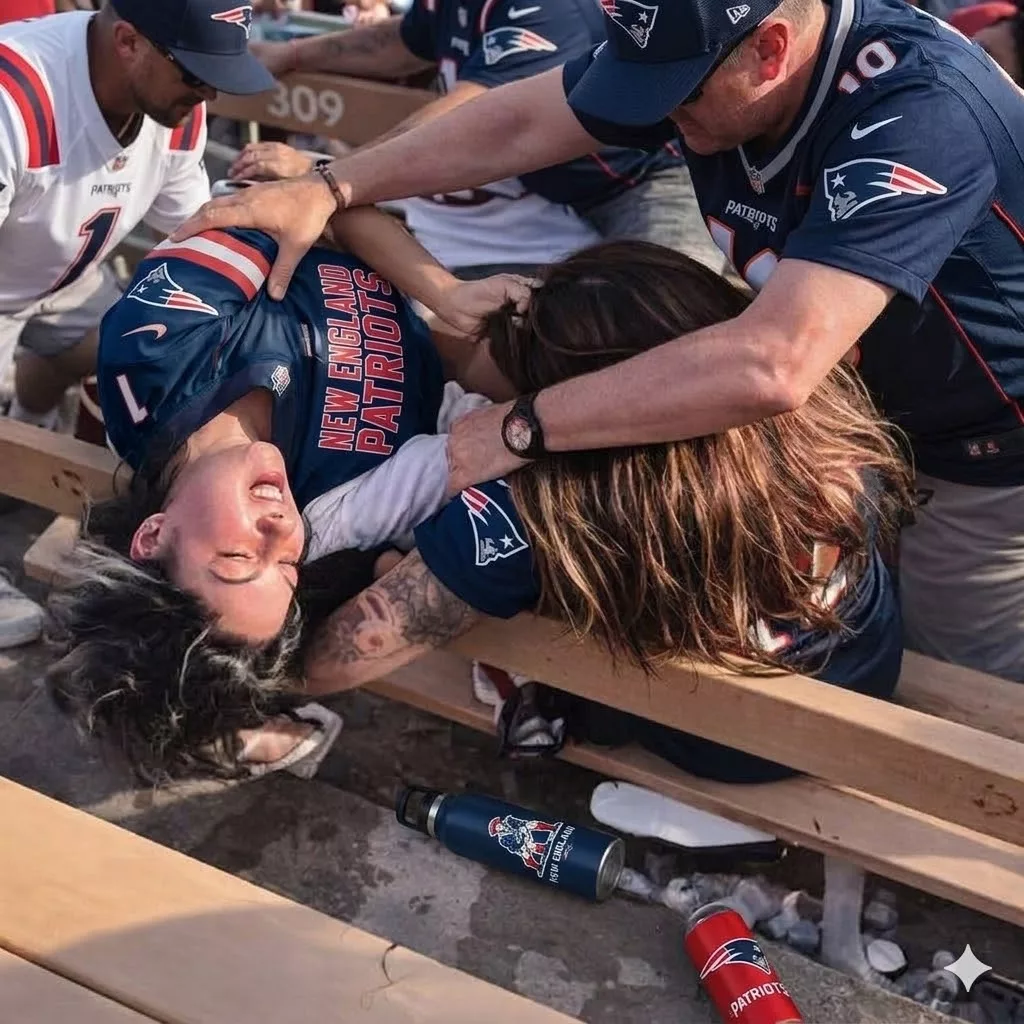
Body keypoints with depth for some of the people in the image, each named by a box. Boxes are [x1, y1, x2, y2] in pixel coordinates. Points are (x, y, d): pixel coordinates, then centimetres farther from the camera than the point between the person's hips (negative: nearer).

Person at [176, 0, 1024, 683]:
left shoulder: (922, 114, -39)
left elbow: (771, 366, -49)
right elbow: (518, 125, -6)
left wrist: (520, 431, -42)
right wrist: (331, 189, -14)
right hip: (851, 413, 6)